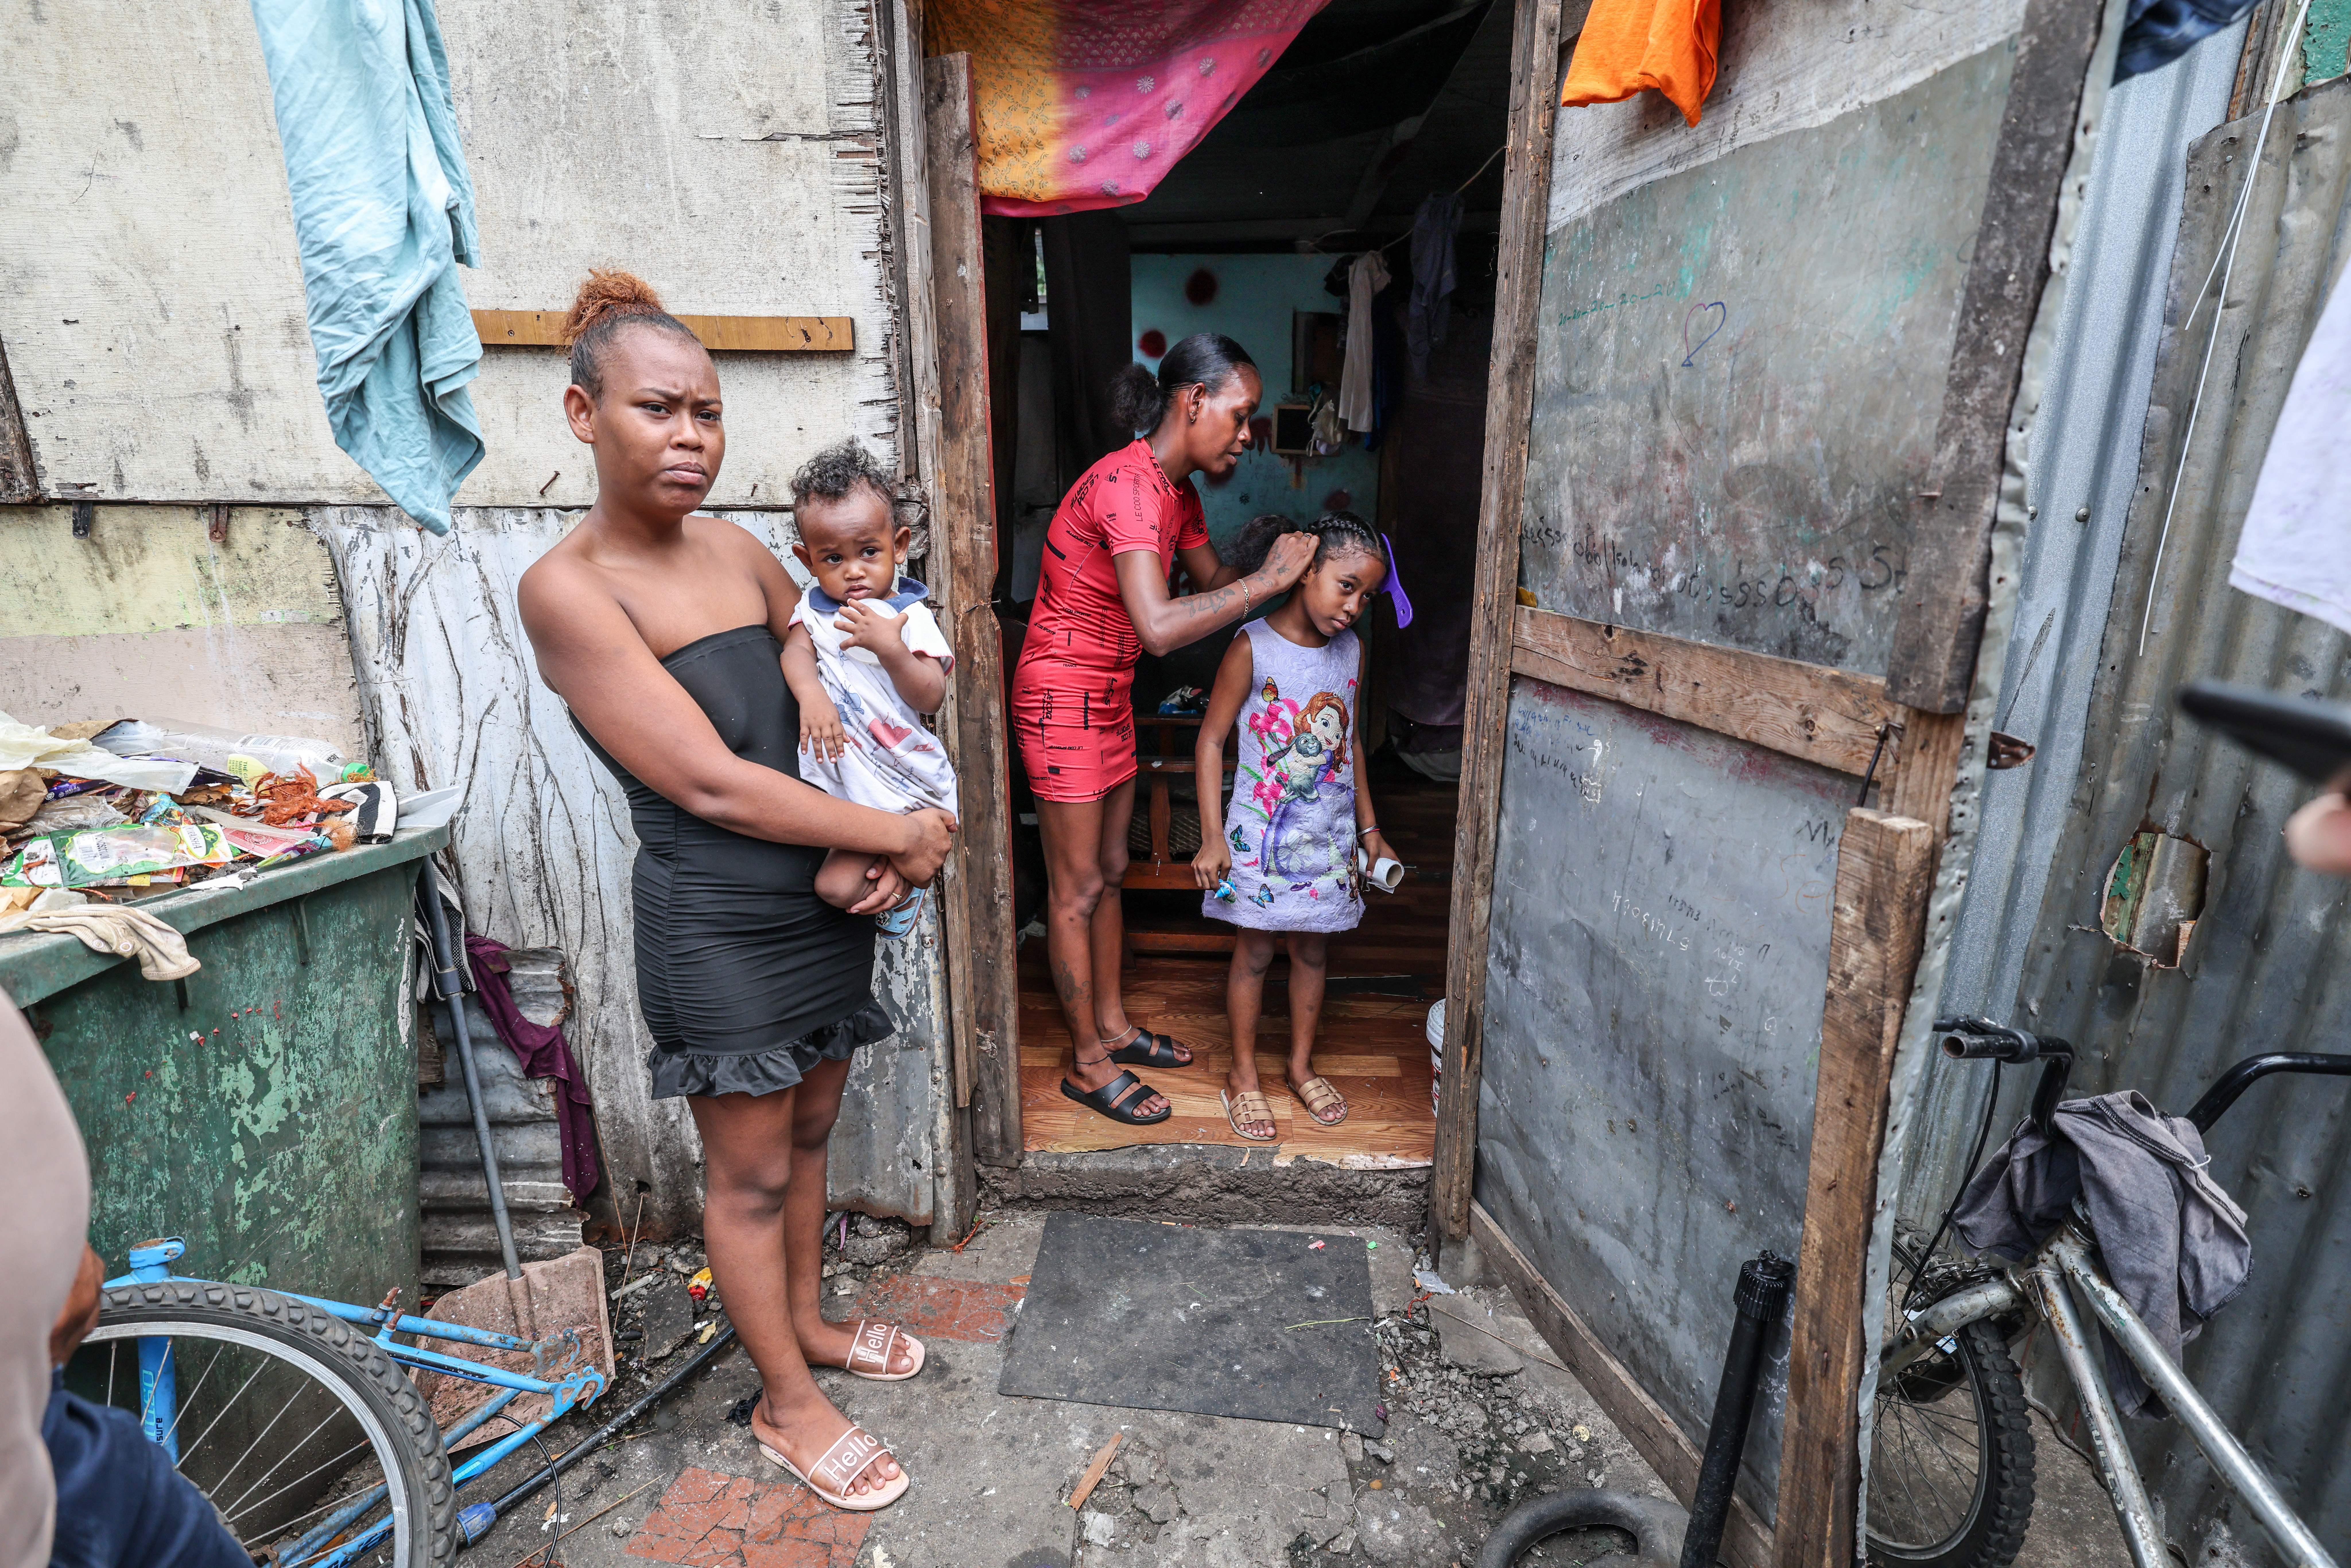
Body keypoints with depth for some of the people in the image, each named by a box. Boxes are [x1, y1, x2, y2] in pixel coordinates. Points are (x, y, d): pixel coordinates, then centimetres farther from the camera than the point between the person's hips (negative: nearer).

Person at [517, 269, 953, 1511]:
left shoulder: (734, 551, 4)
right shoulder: (569, 588, -16)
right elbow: (713, 785, -22)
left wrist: (886, 847, -6)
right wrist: (901, 836, -16)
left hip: (827, 898, 7)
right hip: (718, 929, -6)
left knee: (808, 1133, 22)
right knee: (750, 1172, 11)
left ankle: (808, 1322, 46)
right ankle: (787, 1401, 33)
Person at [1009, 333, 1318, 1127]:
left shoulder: (1178, 491, 5)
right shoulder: (1127, 484, -25)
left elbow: (1213, 578, 18)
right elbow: (1160, 626, -37)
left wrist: (1291, 566, 4)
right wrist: (1267, 581, -28)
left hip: (1110, 695, 10)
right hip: (1063, 695, -9)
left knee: (1109, 870, 18)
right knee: (1077, 888, 3)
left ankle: (1113, 1026, 35)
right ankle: (1089, 1063, 19)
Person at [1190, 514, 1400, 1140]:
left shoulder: (1351, 649, 2)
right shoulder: (1253, 647, -14)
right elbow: (1211, 740, -10)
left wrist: (1369, 829, 15)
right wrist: (1212, 837, -14)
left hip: (1330, 834, 5)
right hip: (1263, 832, -4)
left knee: (1313, 950, 15)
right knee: (1255, 951, 8)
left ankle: (1302, 1065, 34)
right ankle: (1244, 1075, 25)